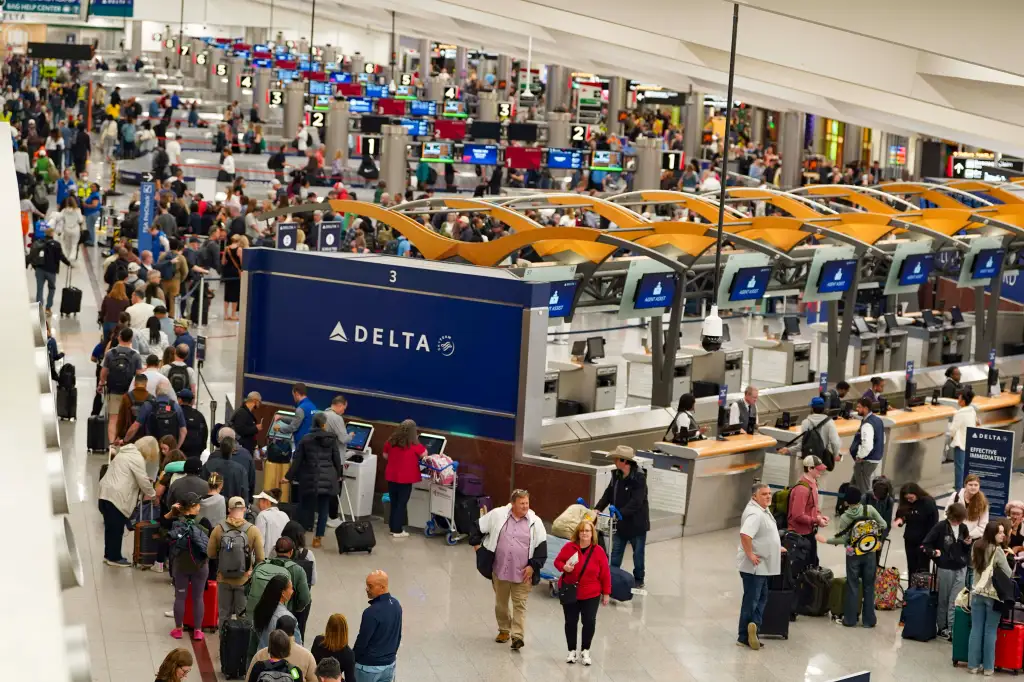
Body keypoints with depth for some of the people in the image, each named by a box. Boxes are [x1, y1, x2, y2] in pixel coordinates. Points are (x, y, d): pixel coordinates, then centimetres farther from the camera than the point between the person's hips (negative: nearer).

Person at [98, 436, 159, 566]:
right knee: (117, 528, -1)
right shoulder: (137, 458, -12)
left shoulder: (127, 452, 21)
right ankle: (114, 558, 6)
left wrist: (144, 492, 23)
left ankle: (109, 555, 25)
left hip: (106, 493, 10)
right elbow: (143, 480, -11)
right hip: (116, 496, -10)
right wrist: (151, 494, 6)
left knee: (111, 527, 17)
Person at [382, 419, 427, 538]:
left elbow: (385, 456, 11)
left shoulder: (391, 442, -3)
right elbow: (424, 454, -1)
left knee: (394, 503, 15)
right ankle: (398, 530, 5)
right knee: (402, 504, 3)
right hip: (405, 479, -4)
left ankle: (392, 528, 22)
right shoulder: (414, 445, -16)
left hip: (391, 477, 4)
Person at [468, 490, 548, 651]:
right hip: (500, 570, 2)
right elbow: (478, 528, 10)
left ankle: (517, 636, -6)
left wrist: (533, 566, -7)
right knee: (501, 603, 16)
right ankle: (504, 630, 33)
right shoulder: (497, 515, -3)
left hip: (522, 573, -2)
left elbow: (541, 547, -1)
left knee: (520, 605, -5)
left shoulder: (535, 522, -4)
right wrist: (476, 545, 7)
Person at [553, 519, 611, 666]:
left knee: (589, 622, -3)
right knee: (571, 622, 7)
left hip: (591, 595, -1)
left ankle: (585, 651, 15)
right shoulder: (569, 547, -9)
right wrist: (564, 567, -20)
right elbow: (557, 561, 4)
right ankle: (572, 651, 22)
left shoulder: (598, 551, -9)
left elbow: (605, 574, -2)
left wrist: (606, 593, 0)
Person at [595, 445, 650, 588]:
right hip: (620, 522, 6)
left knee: (638, 553, 10)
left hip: (636, 522, -6)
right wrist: (598, 509, -10)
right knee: (615, 552, 10)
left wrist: (620, 513, -34)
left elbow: (636, 502, -28)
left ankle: (639, 580, 23)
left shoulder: (639, 478, -22)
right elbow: (608, 494, 3)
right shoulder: (616, 475, 1)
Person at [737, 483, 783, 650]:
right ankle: (744, 637, 3)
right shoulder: (755, 514, -23)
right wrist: (750, 555, -30)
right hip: (754, 566, -10)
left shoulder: (763, 510, 11)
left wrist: (776, 548, 24)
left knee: (762, 597, 16)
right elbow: (745, 534, -38)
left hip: (761, 566, 10)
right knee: (751, 600, -3)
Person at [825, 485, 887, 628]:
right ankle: (869, 619, 12)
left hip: (854, 555, -1)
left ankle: (850, 619, 9)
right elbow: (883, 525, -6)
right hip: (870, 553, 1)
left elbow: (842, 539, -12)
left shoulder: (844, 518, -12)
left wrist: (825, 540, 1)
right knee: (869, 586, 9)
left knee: (852, 586, 8)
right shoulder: (869, 509, -9)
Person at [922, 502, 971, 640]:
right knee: (943, 599, 8)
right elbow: (926, 544, -4)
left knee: (955, 600, -2)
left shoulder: (963, 528, 6)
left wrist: (968, 544, -1)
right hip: (946, 568, -3)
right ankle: (941, 627, 19)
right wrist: (933, 552, -21)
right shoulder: (940, 527, -8)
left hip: (961, 569, 3)